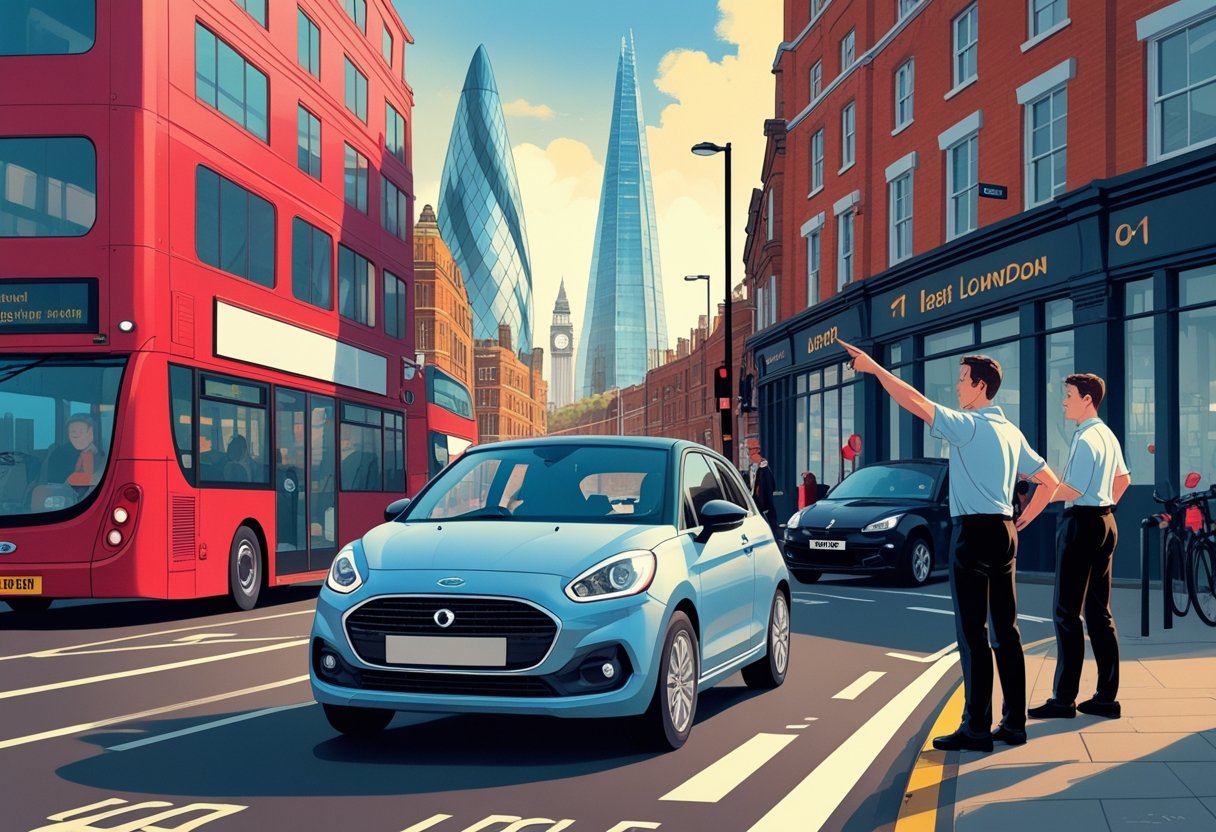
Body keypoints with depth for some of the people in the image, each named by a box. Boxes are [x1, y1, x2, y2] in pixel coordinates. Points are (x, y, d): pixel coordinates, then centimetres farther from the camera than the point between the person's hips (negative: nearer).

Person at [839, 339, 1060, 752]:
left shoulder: (968, 425, -11)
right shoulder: (1011, 432, 14)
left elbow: (917, 402, -21)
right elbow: (1049, 481, 21)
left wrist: (874, 368, -17)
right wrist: (1022, 520, 21)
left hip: (973, 532, -8)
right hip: (1004, 532, 8)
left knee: (973, 634, -5)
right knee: (1006, 630, 10)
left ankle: (976, 728, -4)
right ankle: (1014, 722, 14)